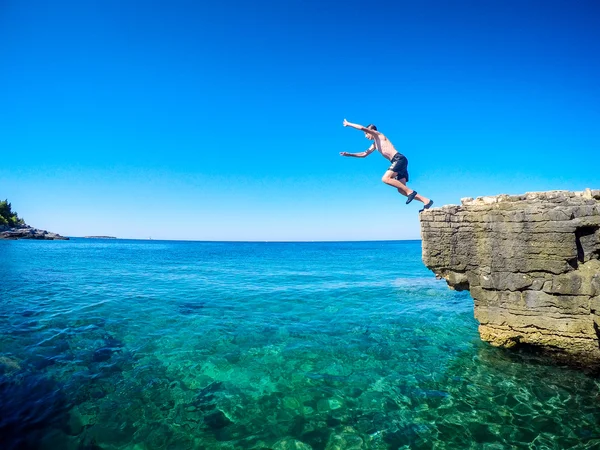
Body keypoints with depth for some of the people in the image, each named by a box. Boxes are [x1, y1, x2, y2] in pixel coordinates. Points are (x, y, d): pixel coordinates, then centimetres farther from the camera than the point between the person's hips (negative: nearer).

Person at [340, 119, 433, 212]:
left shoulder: (379, 135, 4)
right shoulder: (375, 144, 27)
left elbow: (362, 128, -5)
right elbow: (364, 154, 33)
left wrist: (348, 124, 8)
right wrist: (349, 154, 27)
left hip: (399, 159, -9)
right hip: (398, 162, 9)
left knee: (385, 179, -24)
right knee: (401, 190, 1)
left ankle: (410, 191, -21)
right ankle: (426, 201, 0)